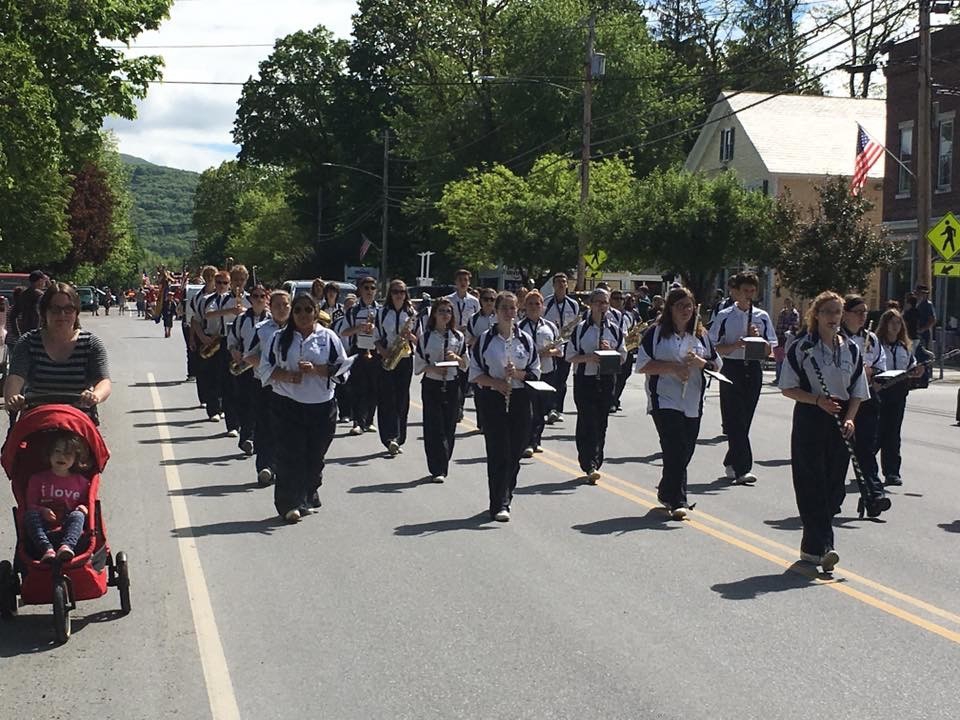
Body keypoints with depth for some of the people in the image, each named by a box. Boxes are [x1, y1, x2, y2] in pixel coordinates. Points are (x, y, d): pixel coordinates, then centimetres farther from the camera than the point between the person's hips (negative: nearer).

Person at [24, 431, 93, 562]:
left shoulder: (81, 482, 13)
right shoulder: (37, 479, 12)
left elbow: (88, 503, 19)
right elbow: (30, 505, 8)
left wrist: (84, 508, -6)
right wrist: (42, 511, -14)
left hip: (68, 530, 0)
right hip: (44, 529, 0)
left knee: (78, 516, -30)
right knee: (30, 515, -27)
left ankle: (67, 546, -55)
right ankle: (47, 549, -48)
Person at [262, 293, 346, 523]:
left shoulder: (328, 337, 5)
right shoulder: (280, 338, 7)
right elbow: (267, 366, 6)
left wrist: (316, 369, -14)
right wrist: (286, 375, -12)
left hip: (321, 407, 1)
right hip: (288, 406, -1)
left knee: (315, 456, 6)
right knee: (290, 455, -8)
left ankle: (307, 499, 24)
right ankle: (290, 504, -6)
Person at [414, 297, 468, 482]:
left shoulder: (458, 337, 8)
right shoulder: (425, 337, 1)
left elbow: (466, 364, 11)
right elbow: (418, 364, 1)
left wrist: (456, 358, -9)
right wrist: (433, 368, -16)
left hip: (452, 386, 3)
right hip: (431, 385, -3)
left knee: (449, 427, 5)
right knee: (434, 427, -7)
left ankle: (443, 467, 18)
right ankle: (437, 469, -5)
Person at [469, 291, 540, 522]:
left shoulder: (526, 340, 8)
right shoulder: (485, 340, 1)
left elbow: (535, 372, 9)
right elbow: (475, 373, 1)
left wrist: (517, 373, -10)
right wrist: (496, 382, -14)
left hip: (519, 400, 3)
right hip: (493, 399, -3)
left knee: (514, 452, 7)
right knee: (498, 452, -8)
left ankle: (505, 497, 23)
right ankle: (499, 505, -7)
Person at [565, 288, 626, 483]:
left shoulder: (615, 329, 9)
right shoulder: (581, 328, 0)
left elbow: (623, 357, 12)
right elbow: (570, 356, 1)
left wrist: (610, 350, -8)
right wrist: (588, 358, -16)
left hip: (607, 380, 3)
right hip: (584, 380, -3)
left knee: (601, 423, 9)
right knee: (587, 422, -10)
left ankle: (594, 464, 20)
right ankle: (590, 466, -14)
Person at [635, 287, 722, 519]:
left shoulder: (701, 335, 14)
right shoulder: (656, 333, 0)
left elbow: (717, 364, 16)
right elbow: (642, 365, -5)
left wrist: (700, 362, -6)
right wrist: (672, 367, -15)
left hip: (693, 404, 5)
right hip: (665, 401, -5)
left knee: (685, 452, 8)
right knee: (675, 450, -14)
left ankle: (667, 493, 27)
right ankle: (677, 501, -14)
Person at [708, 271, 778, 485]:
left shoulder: (762, 317, 9)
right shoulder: (724, 316, 0)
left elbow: (770, 349, 10)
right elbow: (715, 348, -2)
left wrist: (757, 338, -8)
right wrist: (736, 345, -17)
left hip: (754, 369, 4)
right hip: (732, 369, -4)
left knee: (745, 419, 9)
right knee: (735, 420, -9)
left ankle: (731, 462, 25)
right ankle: (742, 469, -12)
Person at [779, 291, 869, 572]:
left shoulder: (851, 349, 10)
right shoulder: (802, 347, -3)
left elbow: (857, 393, 13)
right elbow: (788, 388, -3)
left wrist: (849, 419, -4)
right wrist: (818, 399, -16)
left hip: (839, 425, 4)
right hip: (809, 423, -4)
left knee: (834, 487, 5)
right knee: (813, 486, -8)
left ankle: (812, 546, 18)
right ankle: (822, 547, -11)